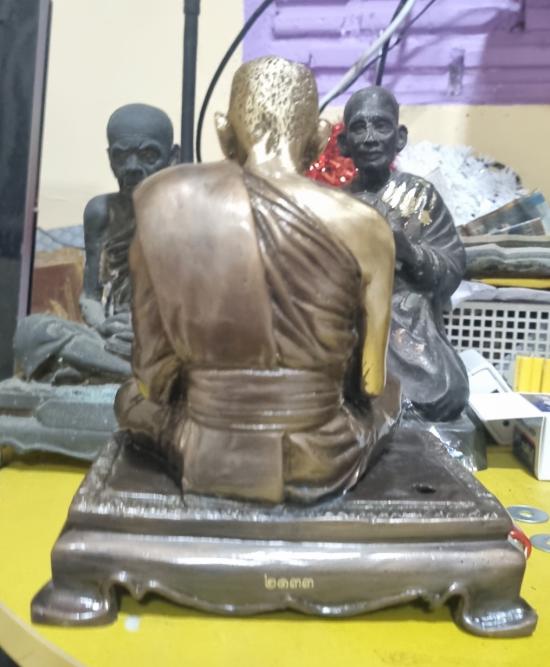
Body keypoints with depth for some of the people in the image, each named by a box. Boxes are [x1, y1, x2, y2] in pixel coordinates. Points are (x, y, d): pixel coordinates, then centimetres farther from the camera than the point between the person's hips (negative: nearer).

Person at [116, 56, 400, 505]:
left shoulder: (167, 215, -9)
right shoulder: (363, 228, -12)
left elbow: (154, 378, -3)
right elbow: (372, 381, -2)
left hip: (203, 458, 1)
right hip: (319, 467, 0)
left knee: (132, 396, 34)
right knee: (388, 397, 34)